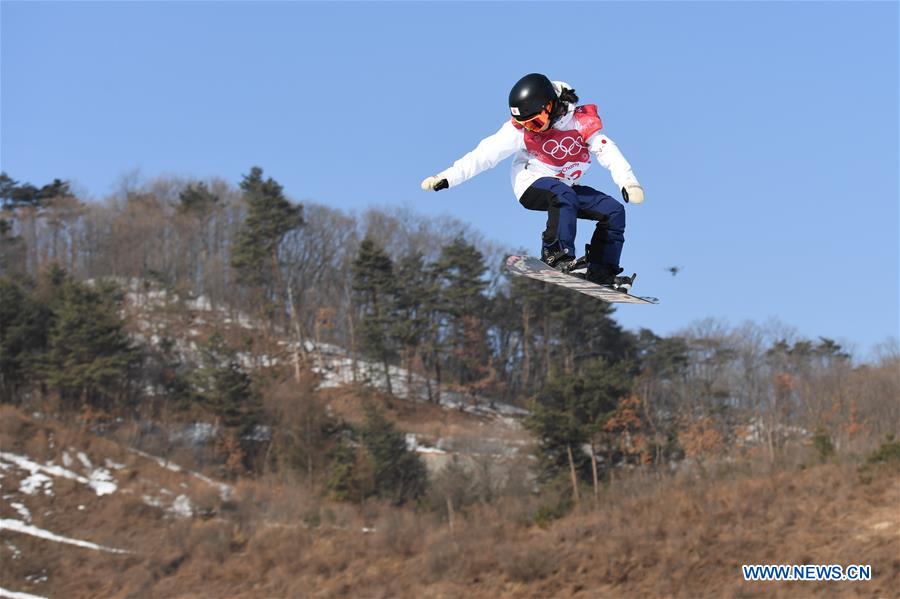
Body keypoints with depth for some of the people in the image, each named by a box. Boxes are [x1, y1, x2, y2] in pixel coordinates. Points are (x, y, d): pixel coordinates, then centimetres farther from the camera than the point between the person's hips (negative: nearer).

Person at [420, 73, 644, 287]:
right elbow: (485, 154, -18)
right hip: (532, 185, -4)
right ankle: (556, 255, -38)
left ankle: (602, 272, -7)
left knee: (614, 211, -8)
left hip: (566, 188, 4)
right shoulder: (519, 128, -17)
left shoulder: (581, 122, -14)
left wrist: (628, 182, -35)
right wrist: (447, 178, -24)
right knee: (564, 195, -36)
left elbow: (608, 151, -20)